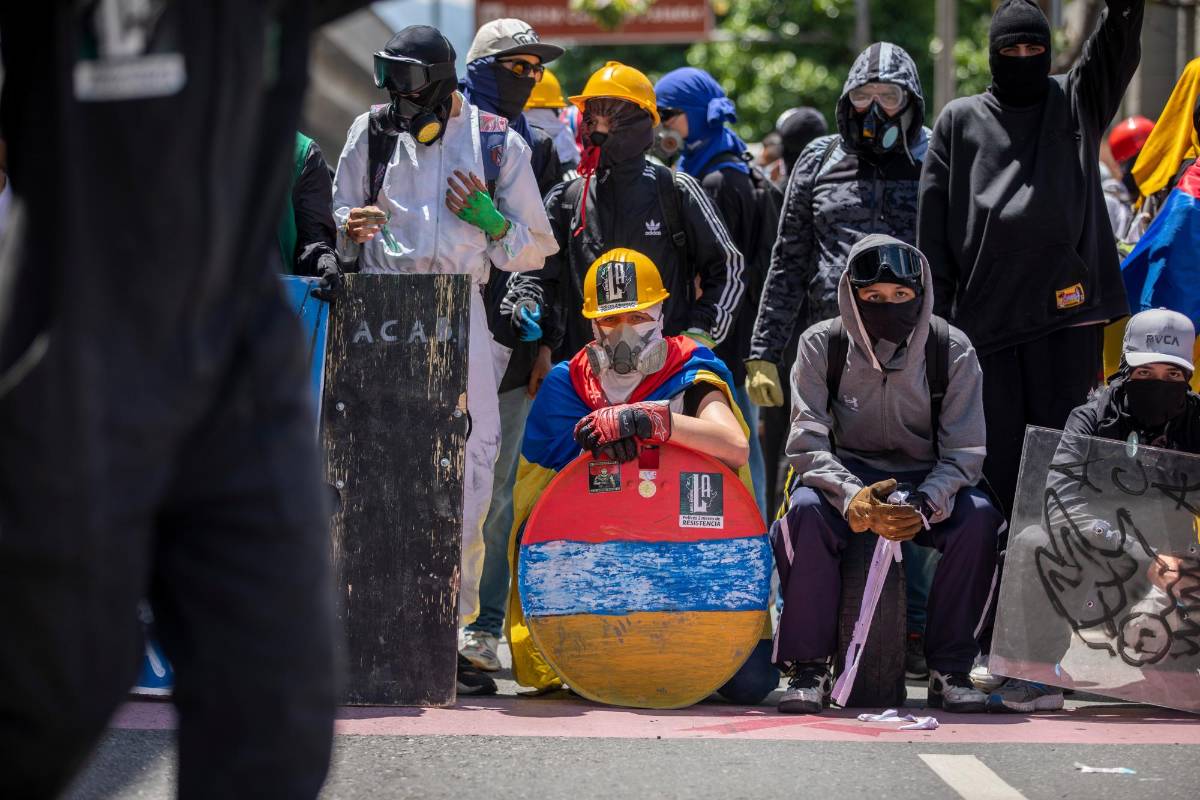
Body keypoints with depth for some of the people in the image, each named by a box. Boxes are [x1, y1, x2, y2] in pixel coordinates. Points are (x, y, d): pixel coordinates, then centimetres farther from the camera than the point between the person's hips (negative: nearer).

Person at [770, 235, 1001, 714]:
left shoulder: (952, 350, -8)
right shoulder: (822, 346, -9)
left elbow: (964, 453, -10)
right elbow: (808, 443, -14)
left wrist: (924, 506, -31)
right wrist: (854, 498, -34)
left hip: (929, 486, 1)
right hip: (847, 478, 0)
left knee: (979, 517, -31)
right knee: (806, 510, -34)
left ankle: (949, 670, -18)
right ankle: (808, 668, -23)